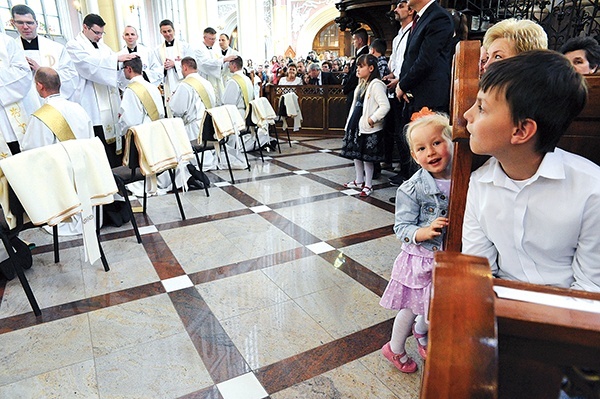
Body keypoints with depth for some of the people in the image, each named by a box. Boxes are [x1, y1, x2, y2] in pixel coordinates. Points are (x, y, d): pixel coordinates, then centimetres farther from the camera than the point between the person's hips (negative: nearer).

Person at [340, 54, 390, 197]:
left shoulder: (376, 85, -14)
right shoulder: (362, 84, 14)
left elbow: (385, 106, -21)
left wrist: (372, 119, -21)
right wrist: (350, 123, 14)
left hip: (368, 128, -9)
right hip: (356, 125, 9)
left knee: (367, 157, -2)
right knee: (356, 154, 15)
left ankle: (368, 185, 10)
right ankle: (359, 180, 30)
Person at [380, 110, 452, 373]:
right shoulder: (412, 189, -20)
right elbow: (402, 228, -18)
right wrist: (426, 232, -33)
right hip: (420, 260, -4)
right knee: (411, 309, 11)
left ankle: (421, 332, 55)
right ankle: (395, 349, 39)